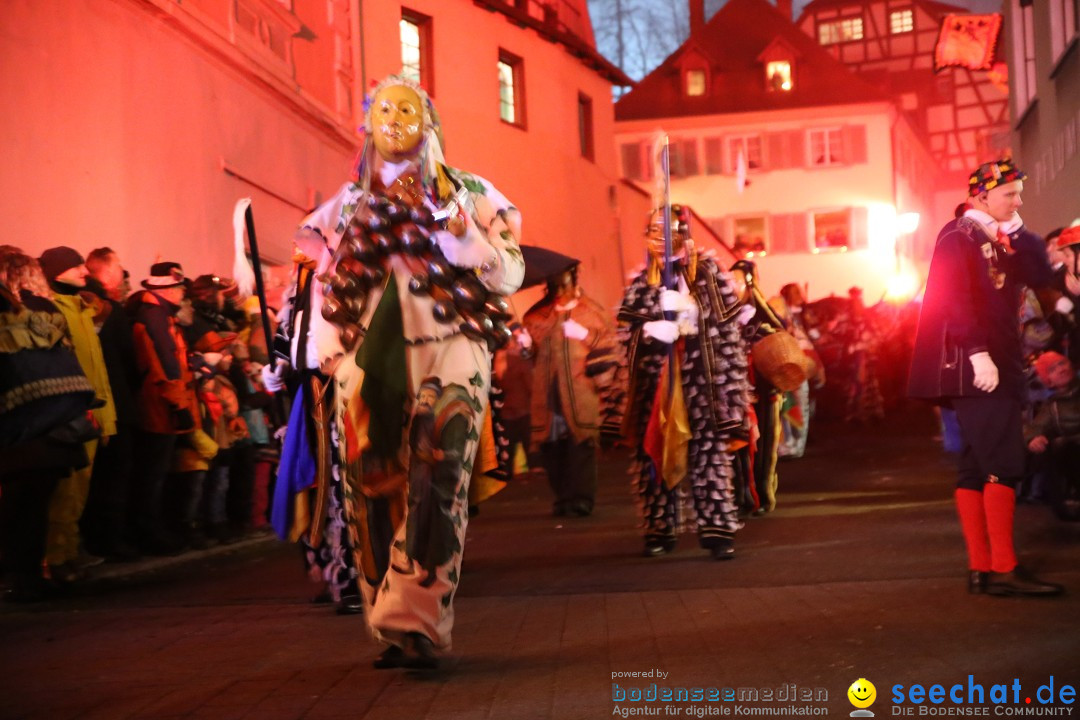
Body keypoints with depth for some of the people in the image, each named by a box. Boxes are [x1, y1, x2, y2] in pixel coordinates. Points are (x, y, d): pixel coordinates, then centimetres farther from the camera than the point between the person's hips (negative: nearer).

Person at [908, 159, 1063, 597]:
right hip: (972, 364, -9)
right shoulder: (958, 237, -6)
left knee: (978, 466, 8)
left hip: (999, 364, 9)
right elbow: (955, 301, -17)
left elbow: (1041, 278, 6)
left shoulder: (1003, 240, 19)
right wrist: (978, 353, -24)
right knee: (1004, 464, -14)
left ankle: (980, 568, 10)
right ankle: (1004, 569, -15)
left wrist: (1019, 234, 0)